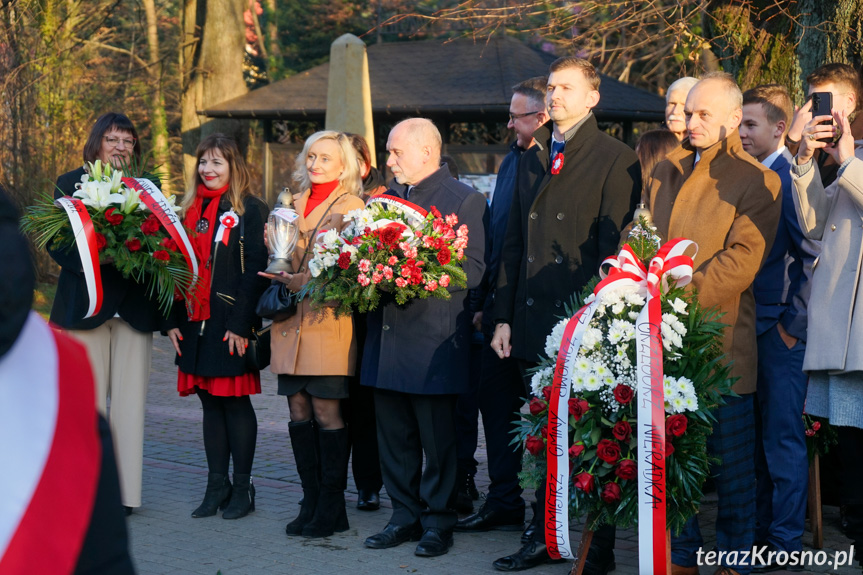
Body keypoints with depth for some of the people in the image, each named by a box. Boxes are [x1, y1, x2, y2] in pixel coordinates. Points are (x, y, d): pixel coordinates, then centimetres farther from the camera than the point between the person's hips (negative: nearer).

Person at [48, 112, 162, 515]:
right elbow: (56, 242, -1)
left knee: (129, 399, 2)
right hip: (87, 303, -1)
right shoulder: (70, 184, 6)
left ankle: (125, 490, 6)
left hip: (134, 307, 2)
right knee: (88, 400, 1)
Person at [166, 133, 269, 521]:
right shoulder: (190, 210, 14)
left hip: (231, 325, -6)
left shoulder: (249, 210, -4)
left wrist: (241, 324, -17)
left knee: (235, 402, -1)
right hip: (196, 322, 6)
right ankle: (217, 486, 15)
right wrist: (174, 319, 6)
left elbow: (255, 270, -10)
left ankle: (242, 488, 7)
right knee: (210, 402, 9)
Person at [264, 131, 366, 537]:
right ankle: (311, 502, 14)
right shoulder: (295, 204, 17)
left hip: (327, 319, -6)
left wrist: (299, 282, -19)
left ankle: (332, 508, 4)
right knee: (299, 410, 6)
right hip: (292, 321, 6)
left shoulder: (351, 207, -2)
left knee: (326, 412, -5)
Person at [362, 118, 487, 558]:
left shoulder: (465, 200, -3)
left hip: (434, 341, -6)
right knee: (394, 437, 11)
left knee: (437, 438, 0)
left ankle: (438, 521, 10)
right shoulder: (387, 197, 17)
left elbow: (473, 271, -10)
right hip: (387, 338, 6)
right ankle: (404, 516, 21)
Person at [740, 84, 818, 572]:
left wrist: (791, 322, -13)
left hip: (782, 330, -8)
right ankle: (759, 529, 24)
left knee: (783, 439, -1)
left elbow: (812, 253, -18)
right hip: (752, 328, 8)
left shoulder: (790, 178, -13)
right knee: (757, 436, 14)